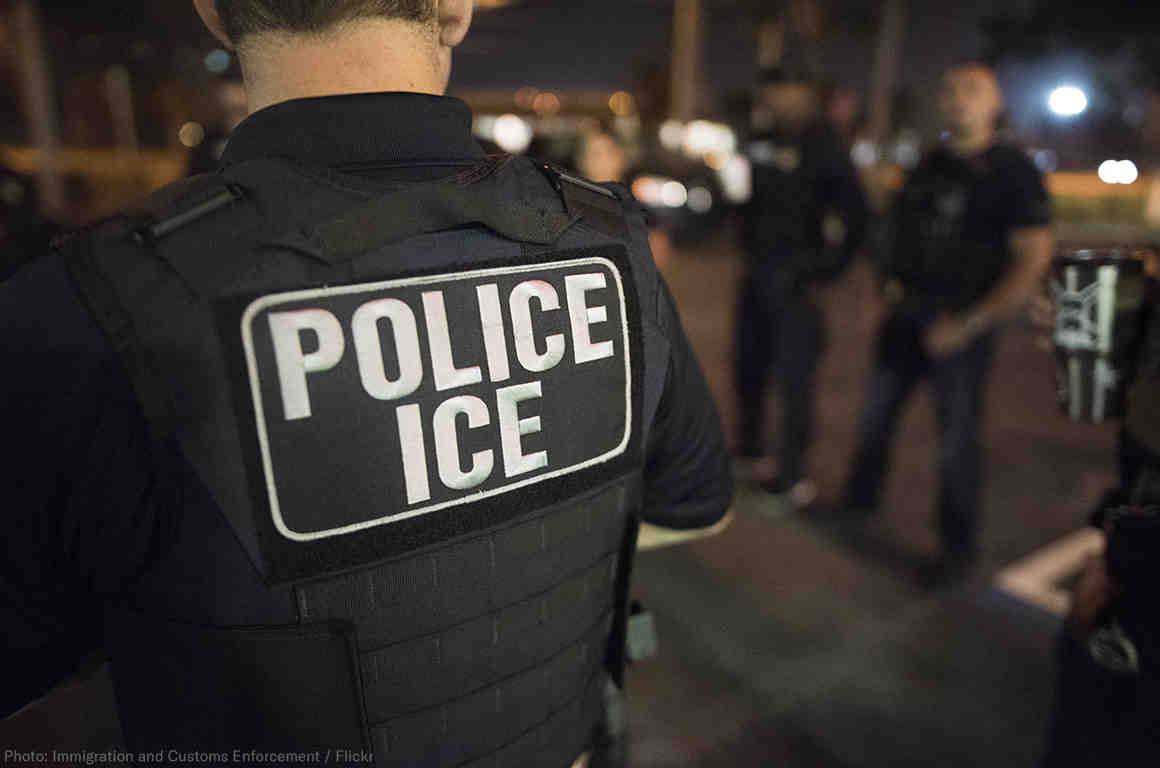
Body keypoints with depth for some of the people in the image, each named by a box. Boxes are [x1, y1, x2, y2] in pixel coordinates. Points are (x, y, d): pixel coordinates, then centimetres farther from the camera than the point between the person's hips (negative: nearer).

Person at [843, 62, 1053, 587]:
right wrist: (891, 280, 4)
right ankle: (860, 499, 35)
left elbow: (1033, 261, -13)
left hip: (960, 325, -5)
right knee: (875, 415, 14)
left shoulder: (1012, 172, -8)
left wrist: (969, 325, -17)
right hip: (906, 314, 6)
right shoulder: (930, 164, 9)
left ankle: (958, 548, 19)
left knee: (957, 439, 2)